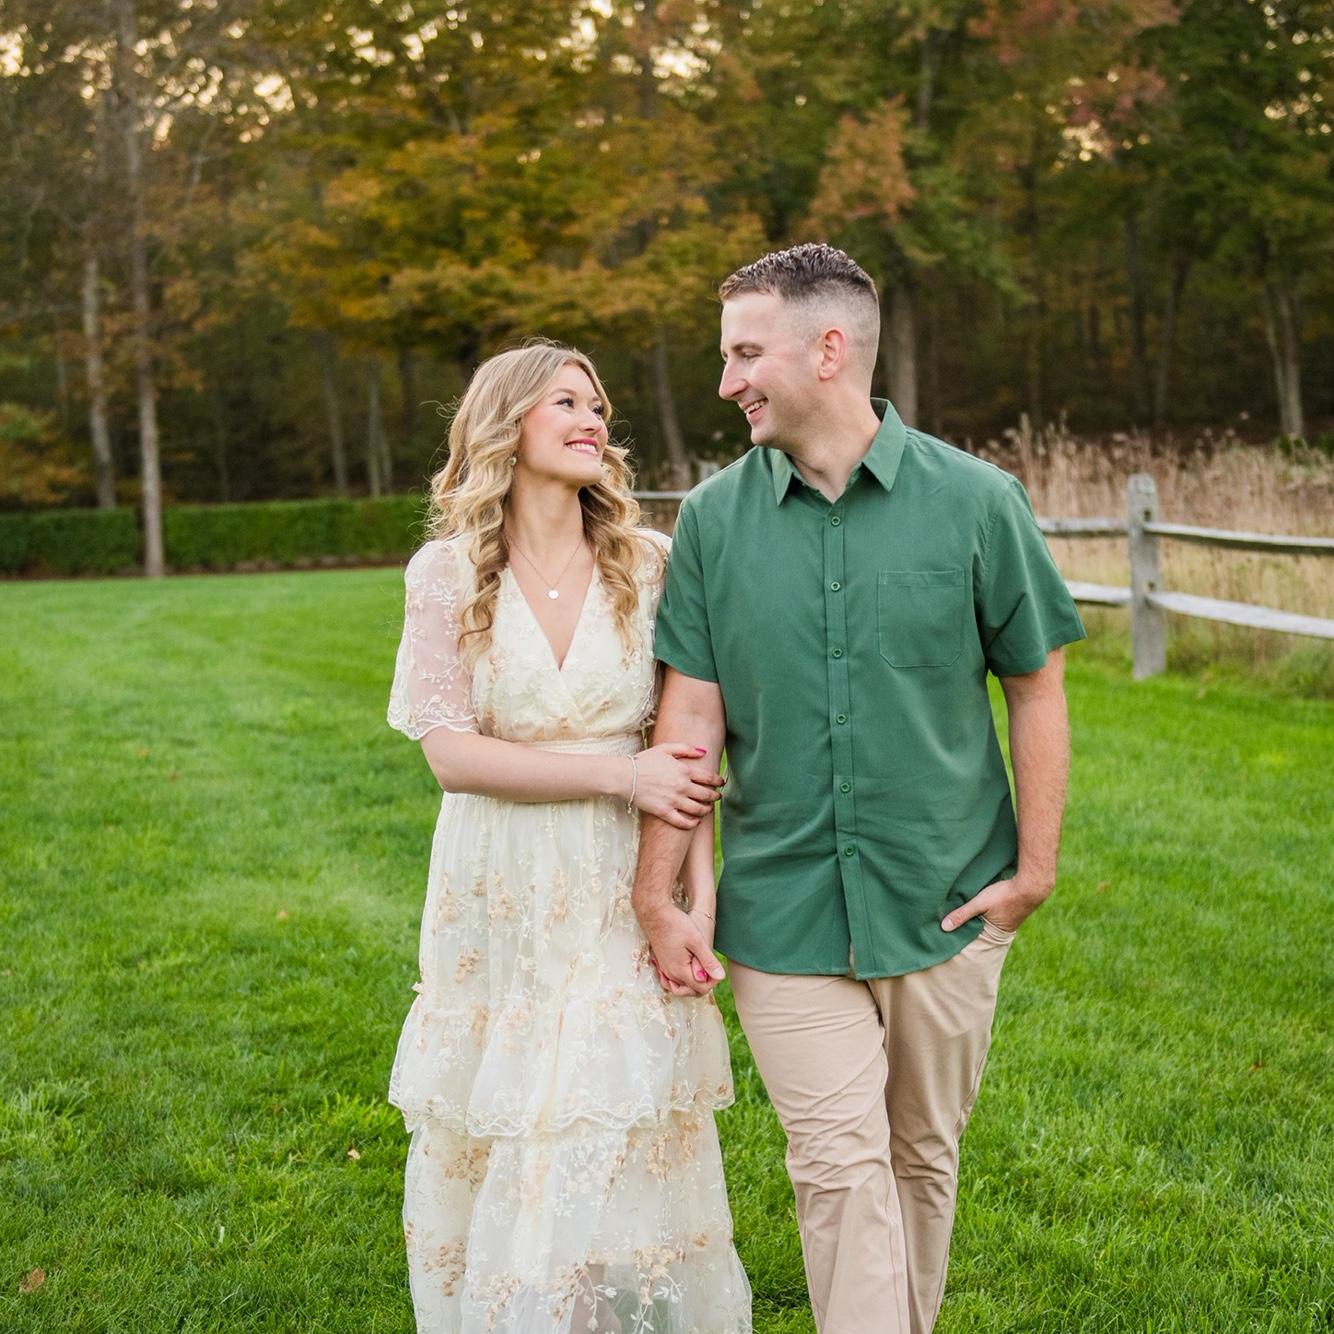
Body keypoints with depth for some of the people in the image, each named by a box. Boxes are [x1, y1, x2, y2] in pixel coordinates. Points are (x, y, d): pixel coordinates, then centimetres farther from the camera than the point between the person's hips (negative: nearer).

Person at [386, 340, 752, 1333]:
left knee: (628, 1150, 0)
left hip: (620, 895, 0)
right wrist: (618, 773, -14)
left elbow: (692, 747, 1)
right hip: (499, 898, 0)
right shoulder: (447, 574, -1)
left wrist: (700, 891, -8)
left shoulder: (651, 564, 1)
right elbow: (450, 752, -8)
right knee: (497, 1158, 7)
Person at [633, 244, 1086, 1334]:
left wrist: (1036, 868, -3)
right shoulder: (716, 516, -1)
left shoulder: (976, 502, -5)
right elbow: (691, 714, -1)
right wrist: (658, 896, -4)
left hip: (947, 906, 0)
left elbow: (1038, 690, 1)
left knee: (922, 1157, 15)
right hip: (783, 909, 0)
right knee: (840, 1167, -3)